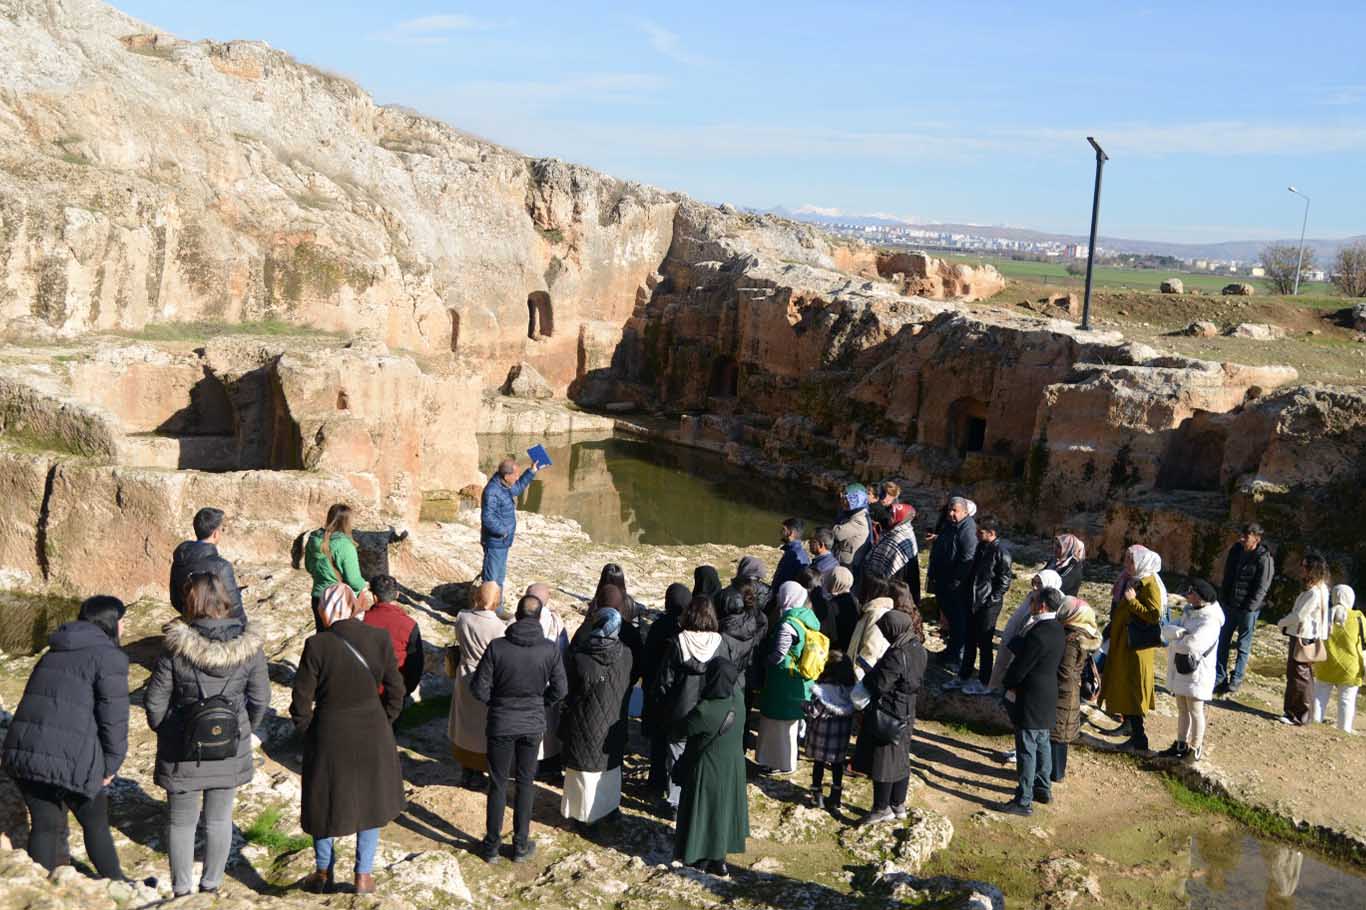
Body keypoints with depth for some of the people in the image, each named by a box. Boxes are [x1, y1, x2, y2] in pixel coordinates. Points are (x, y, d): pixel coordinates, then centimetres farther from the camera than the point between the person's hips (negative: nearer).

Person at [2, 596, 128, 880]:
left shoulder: (53, 653, 19)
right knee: (96, 824, 14)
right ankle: (114, 885, 28)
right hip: (72, 759, -6)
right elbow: (113, 716, -10)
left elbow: (36, 701, 21)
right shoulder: (109, 656, -6)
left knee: (44, 825, 17)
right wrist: (111, 764, 1)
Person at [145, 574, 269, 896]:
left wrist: (162, 730, 10)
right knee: (219, 819, 17)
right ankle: (212, 884, 27)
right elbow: (260, 699, -2)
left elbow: (155, 702, -10)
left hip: (182, 749, -2)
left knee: (182, 821, 15)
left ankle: (181, 888, 25)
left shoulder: (175, 646, -18)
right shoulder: (248, 646, -10)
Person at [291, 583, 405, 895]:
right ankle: (364, 875, 26)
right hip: (372, 737, 2)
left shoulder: (317, 645, -17)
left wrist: (306, 730, 5)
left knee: (325, 802, 19)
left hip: (329, 737, -1)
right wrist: (383, 724, 10)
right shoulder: (379, 639, -11)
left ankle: (324, 873, 35)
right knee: (370, 800, 20)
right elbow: (395, 690, -4)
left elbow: (301, 700, -12)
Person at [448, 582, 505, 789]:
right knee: (482, 727, 15)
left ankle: (465, 771, 37)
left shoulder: (462, 618, -15)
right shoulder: (498, 628, -27)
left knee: (464, 724, 22)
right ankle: (477, 774, 29)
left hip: (464, 677, 4)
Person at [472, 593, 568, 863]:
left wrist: (496, 702, 8)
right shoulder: (550, 650, -12)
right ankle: (521, 845, 22)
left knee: (498, 783, 13)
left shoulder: (497, 647, -17)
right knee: (526, 783, 16)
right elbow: (559, 689, -5)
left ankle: (492, 846, 22)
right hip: (533, 725, 1)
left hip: (500, 724, -1)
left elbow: (479, 687, -12)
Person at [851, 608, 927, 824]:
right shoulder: (918, 649, 0)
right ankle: (898, 805, 29)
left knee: (882, 760, 4)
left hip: (886, 715, -9)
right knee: (900, 759, 18)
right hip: (906, 713, 9)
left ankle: (882, 808, 14)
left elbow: (879, 685, -23)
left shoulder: (896, 656, -27)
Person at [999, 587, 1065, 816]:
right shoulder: (1057, 629, 2)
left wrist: (1008, 684, -2)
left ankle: (1024, 801, 9)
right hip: (1047, 697, 9)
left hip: (1030, 700, -9)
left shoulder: (1038, 635, -28)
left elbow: (1019, 668, -19)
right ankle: (1043, 788, 38)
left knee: (1026, 750, 0)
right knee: (1042, 743, 23)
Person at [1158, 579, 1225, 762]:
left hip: (1196, 673, -8)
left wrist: (1173, 641, -10)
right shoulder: (1188, 612, 7)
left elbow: (1189, 644, -30)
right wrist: (1178, 632, -23)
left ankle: (1196, 749, 17)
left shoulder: (1209, 622, -21)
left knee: (1195, 711, 5)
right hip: (1180, 671, 8)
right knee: (1182, 710, 18)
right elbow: (1166, 629, -2)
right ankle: (1181, 745, 31)